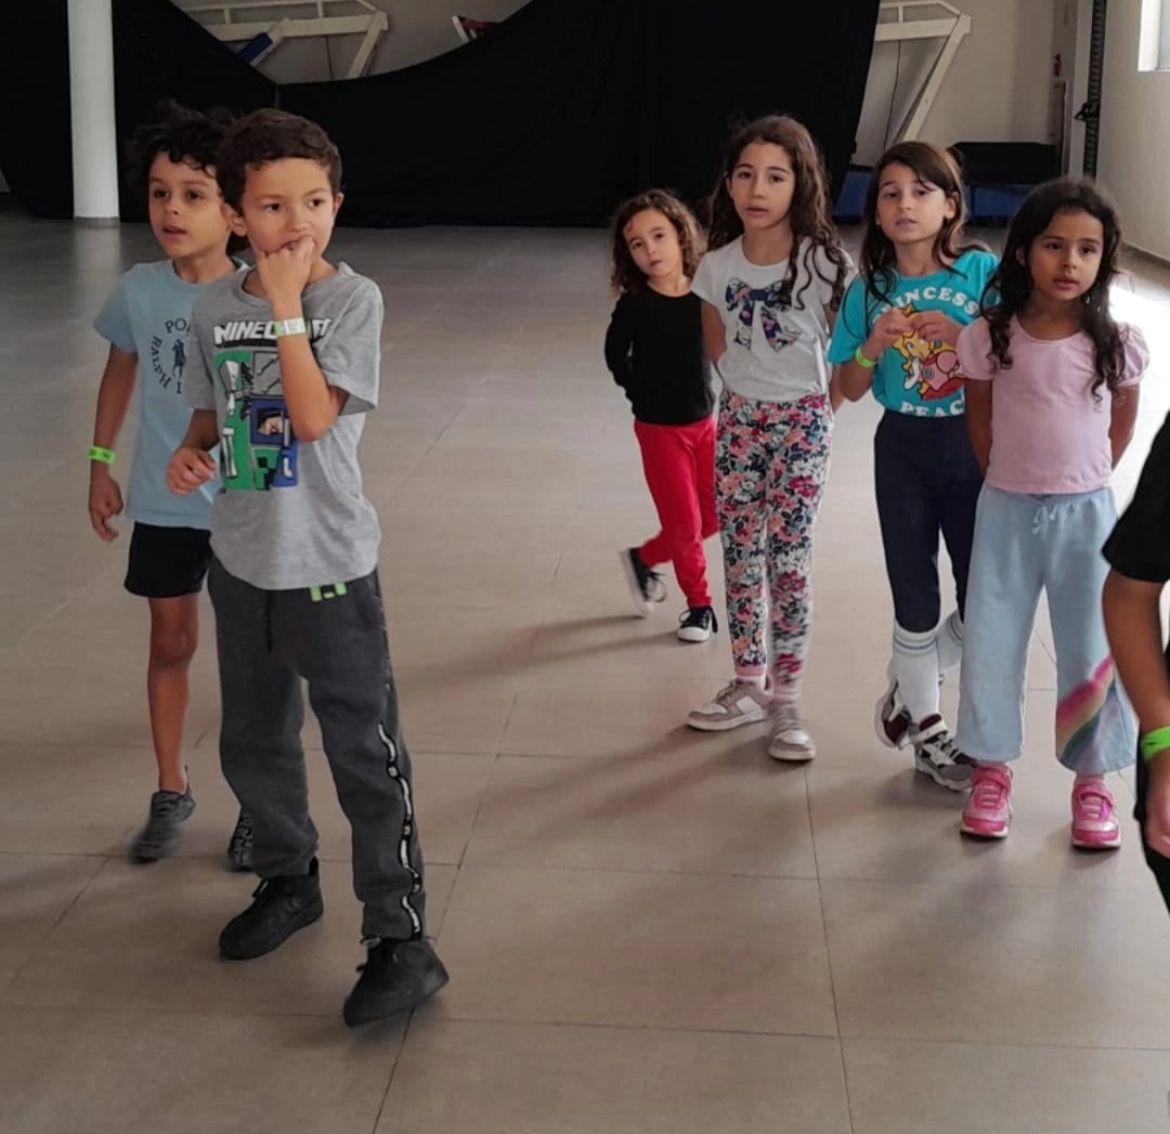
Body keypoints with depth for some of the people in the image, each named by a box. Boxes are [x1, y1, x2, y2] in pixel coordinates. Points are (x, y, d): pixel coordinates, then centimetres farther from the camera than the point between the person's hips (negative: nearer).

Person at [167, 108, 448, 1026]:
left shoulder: (353, 299, -12)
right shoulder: (216, 310, 1)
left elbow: (315, 415, -24)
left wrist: (287, 305, -22)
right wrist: (190, 453, -7)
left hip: (328, 566, -5)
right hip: (241, 562, 5)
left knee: (366, 753, -1)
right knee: (254, 743, 19)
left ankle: (401, 939, 8)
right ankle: (289, 881, 41)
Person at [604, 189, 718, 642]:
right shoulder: (634, 306, -15)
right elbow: (616, 357, 0)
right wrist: (646, 396, 0)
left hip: (704, 421, 4)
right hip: (659, 429, -4)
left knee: (714, 517, 10)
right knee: (685, 525, 1)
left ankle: (644, 559, 33)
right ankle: (699, 602, 27)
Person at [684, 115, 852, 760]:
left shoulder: (825, 262, -14)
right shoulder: (716, 266, -4)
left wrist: (799, 395, -5)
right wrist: (753, 391, 5)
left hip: (803, 422, -3)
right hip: (739, 420, 4)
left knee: (787, 560, -1)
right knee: (739, 555, 9)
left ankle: (784, 698, 11)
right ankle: (748, 685, 23)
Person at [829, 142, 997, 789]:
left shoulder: (983, 272, -7)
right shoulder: (870, 290, -1)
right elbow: (850, 390, 4)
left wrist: (959, 337, -23)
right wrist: (874, 346, -15)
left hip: (975, 446, -1)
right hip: (902, 448, 1)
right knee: (916, 596, 7)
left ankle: (908, 682, 30)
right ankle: (926, 726, 26)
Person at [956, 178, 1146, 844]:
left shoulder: (1119, 347, -9)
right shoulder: (989, 338, -10)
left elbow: (1122, 428, 7)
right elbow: (981, 425, 4)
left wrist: (1077, 485, 11)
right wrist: (1016, 485, 9)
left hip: (1087, 515, 0)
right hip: (1006, 511, 0)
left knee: (1094, 655, 7)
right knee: (991, 648, 8)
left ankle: (1092, 781, 23)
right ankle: (993, 768, 26)